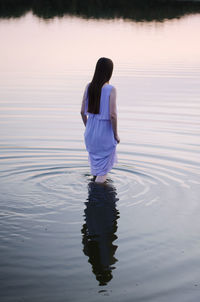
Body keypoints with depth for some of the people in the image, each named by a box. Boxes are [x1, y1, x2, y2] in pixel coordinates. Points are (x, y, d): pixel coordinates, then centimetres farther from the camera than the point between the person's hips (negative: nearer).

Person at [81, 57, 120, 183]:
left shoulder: (89, 87, -2)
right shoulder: (111, 89, -17)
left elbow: (83, 111, 2)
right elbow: (112, 115, -19)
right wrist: (116, 134, -6)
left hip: (91, 131, 6)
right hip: (105, 132, -5)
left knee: (95, 162, 22)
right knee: (103, 168, 9)